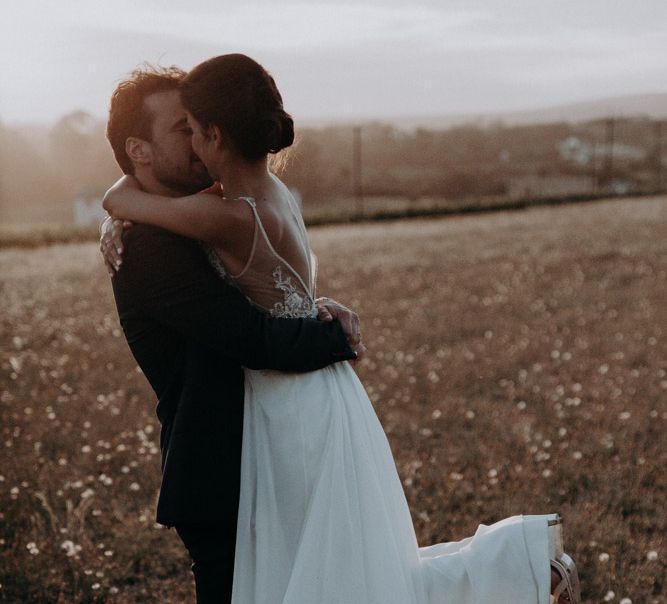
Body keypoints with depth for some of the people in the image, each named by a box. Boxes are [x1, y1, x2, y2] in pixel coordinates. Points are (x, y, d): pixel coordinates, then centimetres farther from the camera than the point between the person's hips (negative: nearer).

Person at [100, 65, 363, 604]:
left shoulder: (175, 228, 10)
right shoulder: (151, 245, -22)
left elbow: (250, 307, 15)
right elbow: (257, 340, -28)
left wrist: (312, 310, -6)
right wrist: (342, 338, -11)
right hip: (218, 476, -10)